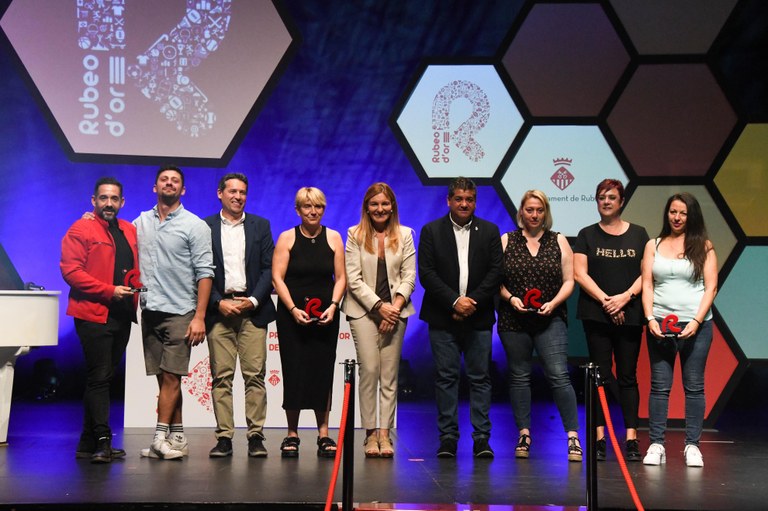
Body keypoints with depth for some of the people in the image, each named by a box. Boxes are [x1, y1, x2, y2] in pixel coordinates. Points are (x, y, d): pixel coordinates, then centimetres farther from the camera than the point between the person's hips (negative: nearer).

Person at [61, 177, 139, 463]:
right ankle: (102, 440, -5)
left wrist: (137, 288, 3)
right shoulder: (80, 230, -5)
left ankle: (89, 444, 17)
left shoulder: (130, 231, 15)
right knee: (99, 378, -8)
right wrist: (109, 291, -17)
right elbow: (70, 270, -12)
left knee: (104, 378, 10)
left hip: (122, 315, 7)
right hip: (93, 314, -7)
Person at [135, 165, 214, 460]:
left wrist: (199, 316, -12)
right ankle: (177, 438, 12)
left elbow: (204, 272, -4)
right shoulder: (140, 223, 13)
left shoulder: (194, 225, 0)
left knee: (171, 376, -7)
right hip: (149, 311, 4)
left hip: (179, 312, -4)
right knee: (164, 377, 7)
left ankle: (161, 437, -5)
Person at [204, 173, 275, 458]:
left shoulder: (260, 226, 12)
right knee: (221, 376, -1)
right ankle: (224, 437, 3)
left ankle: (255, 435, 1)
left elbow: (269, 268, 7)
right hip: (218, 309, 0)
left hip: (252, 308, 1)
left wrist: (254, 300, -6)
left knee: (255, 375, -3)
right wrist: (218, 302, -7)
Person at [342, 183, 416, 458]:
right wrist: (379, 306, -10)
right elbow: (353, 279, -2)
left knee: (389, 373, 0)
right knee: (369, 369, -8)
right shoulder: (355, 235, 4)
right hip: (363, 309, -2)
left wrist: (395, 305, -9)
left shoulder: (404, 235, 10)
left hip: (395, 310, 2)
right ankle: (370, 433, -1)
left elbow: (409, 276, 5)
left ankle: (384, 433, 2)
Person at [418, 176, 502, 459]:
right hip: (443, 318, -1)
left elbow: (496, 272, 2)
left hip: (478, 318, 1)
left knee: (480, 378, 2)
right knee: (446, 377, 2)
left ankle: (482, 438, 7)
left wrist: (472, 302, -10)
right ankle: (448, 438, 9)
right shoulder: (431, 231, 5)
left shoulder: (490, 231, 9)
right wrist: (454, 301, -12)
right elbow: (426, 273, -3)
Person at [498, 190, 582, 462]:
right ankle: (524, 435, 15)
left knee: (559, 375, -9)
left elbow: (568, 281, 4)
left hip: (550, 320, -1)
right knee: (519, 376, 6)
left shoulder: (559, 242, 7)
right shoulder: (506, 241, 7)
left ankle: (573, 436, -6)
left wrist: (553, 303, -11)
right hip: (513, 320, 1)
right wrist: (510, 298, -11)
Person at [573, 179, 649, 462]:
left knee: (627, 376, 2)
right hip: (596, 316, 0)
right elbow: (580, 273, 0)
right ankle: (600, 438, 2)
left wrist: (625, 296, -11)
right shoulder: (587, 235, 8)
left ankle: (631, 438, 3)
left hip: (630, 316, 1)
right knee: (601, 375, -1)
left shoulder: (638, 234, 10)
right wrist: (605, 300, -10)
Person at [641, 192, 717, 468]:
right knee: (659, 387, 1)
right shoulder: (653, 245, 10)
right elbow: (647, 285, 6)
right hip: (660, 324, 1)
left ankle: (692, 445, 10)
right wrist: (650, 318, -8)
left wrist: (696, 321, -11)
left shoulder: (703, 246, 5)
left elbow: (711, 287, 0)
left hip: (695, 325, -1)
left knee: (694, 387, 3)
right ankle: (656, 445, 6)